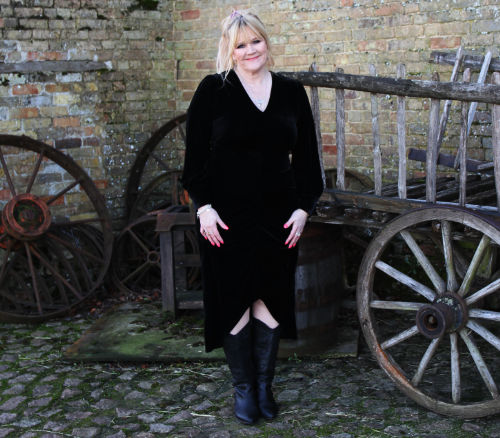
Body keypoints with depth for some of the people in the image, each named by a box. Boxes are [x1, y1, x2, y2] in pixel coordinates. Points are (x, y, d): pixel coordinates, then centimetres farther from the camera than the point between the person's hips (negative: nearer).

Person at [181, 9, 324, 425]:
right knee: (234, 301, 3)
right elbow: (196, 154, -2)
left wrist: (304, 206, 1)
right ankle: (243, 387, 18)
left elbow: (306, 155, 9)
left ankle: (264, 384, 23)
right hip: (228, 217, -2)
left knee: (271, 300, 7)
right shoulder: (213, 91, -1)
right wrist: (203, 206, -10)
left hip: (278, 216, 3)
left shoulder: (291, 92, 7)